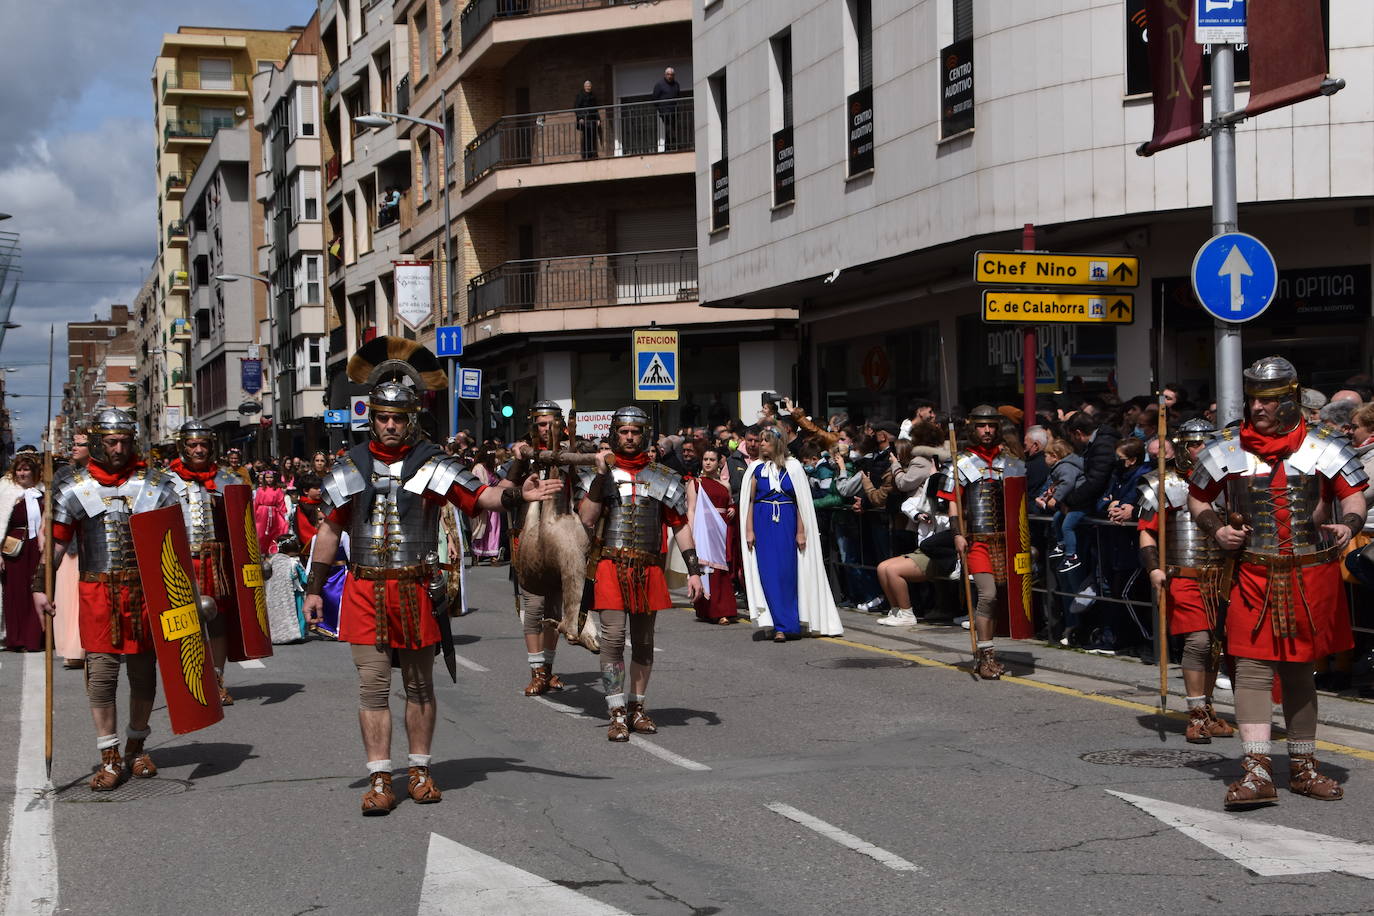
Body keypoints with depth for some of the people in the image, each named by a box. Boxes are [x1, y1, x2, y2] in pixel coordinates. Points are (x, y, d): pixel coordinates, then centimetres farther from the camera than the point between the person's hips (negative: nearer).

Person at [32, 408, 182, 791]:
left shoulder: (156, 485, 6)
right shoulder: (74, 489, 3)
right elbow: (54, 542, 3)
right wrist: (40, 586, -6)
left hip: (145, 590, 1)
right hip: (97, 593, -1)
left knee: (143, 670, 9)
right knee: (101, 673, -4)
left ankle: (137, 747, 27)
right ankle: (110, 758, 3)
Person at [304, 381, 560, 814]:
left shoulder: (432, 465, -1)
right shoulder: (351, 467, 7)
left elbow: (477, 497, -13)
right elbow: (329, 529, 12)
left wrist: (517, 495, -33)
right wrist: (314, 589, 11)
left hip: (416, 589, -1)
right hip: (365, 591, 1)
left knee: (419, 685, 9)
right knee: (373, 687, -1)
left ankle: (419, 771, 21)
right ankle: (379, 779, 4)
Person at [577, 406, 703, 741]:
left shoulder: (662, 477, 9)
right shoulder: (601, 472, 6)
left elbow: (680, 525, 9)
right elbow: (586, 521, -1)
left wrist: (693, 570, 4)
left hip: (648, 569, 2)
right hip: (610, 566, -2)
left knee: (643, 641, 10)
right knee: (613, 638, -10)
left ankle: (637, 709, 23)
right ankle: (617, 715, -7)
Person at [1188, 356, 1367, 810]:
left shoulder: (1322, 447, 2)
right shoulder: (1226, 450, 4)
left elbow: (1354, 493, 3)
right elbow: (1197, 498, 14)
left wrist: (1348, 524, -19)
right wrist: (1216, 529, -4)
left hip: (1313, 575, 1)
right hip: (1254, 574, -1)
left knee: (1299, 670, 12)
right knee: (1253, 667, -11)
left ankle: (1303, 767, 24)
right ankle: (1257, 771, -12)